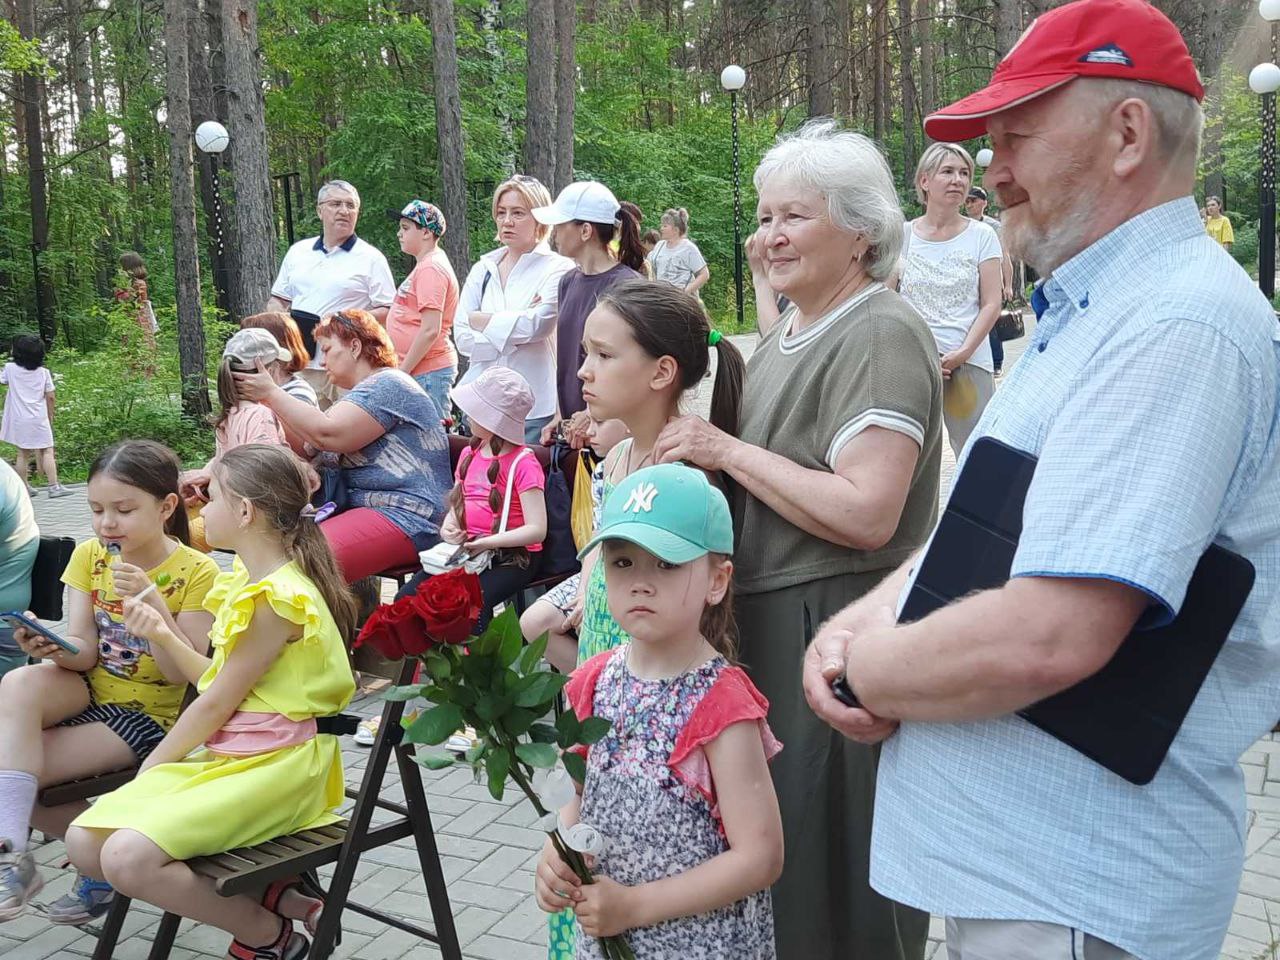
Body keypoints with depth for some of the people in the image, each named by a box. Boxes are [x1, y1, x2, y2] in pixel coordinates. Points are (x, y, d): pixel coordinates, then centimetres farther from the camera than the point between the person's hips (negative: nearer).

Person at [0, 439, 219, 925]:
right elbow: (84, 651, -3)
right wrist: (54, 648, -27)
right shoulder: (90, 556, 2)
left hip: (146, 716, -5)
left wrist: (152, 603, -28)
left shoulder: (196, 572, -11)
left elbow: (183, 674, -16)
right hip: (87, 693, 5)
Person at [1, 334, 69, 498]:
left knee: (22, 454, 10)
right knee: (47, 451, 1)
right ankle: (54, 487, -5)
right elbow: (50, 397, -1)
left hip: (19, 420, 2)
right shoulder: (43, 372, -4)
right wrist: (50, 416, 11)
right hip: (39, 419, -2)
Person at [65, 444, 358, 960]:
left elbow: (217, 703, -15)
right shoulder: (247, 582, 12)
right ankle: (272, 896, 1)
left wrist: (150, 769, -4)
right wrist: (163, 636, 6)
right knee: (84, 842, 0)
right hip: (225, 757, 10)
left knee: (128, 857, -24)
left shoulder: (277, 597, -18)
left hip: (273, 764, -10)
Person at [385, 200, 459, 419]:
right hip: (419, 370, 10)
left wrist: (401, 372, -16)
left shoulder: (431, 268, -13)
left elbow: (430, 330, -20)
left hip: (428, 373, -10)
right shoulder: (424, 265, 18)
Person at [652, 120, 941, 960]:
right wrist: (694, 446, 6)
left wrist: (730, 451, -18)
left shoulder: (882, 337, -15)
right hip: (764, 622, 9)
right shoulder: (787, 336, 14)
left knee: (829, 870, 4)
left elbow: (865, 514, -25)